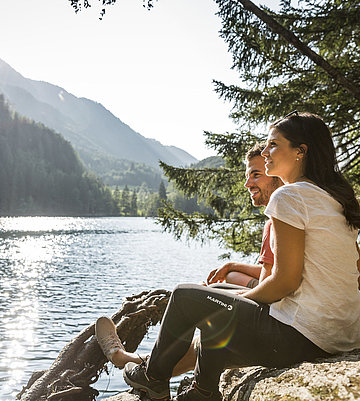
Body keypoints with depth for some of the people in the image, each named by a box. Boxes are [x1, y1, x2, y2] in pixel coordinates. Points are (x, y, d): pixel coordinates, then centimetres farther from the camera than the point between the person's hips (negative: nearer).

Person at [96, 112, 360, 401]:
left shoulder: (289, 197, -17)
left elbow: (286, 281, -20)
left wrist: (242, 298, 0)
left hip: (303, 338, -9)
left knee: (186, 296, 5)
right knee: (212, 308, 24)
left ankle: (154, 378, 27)